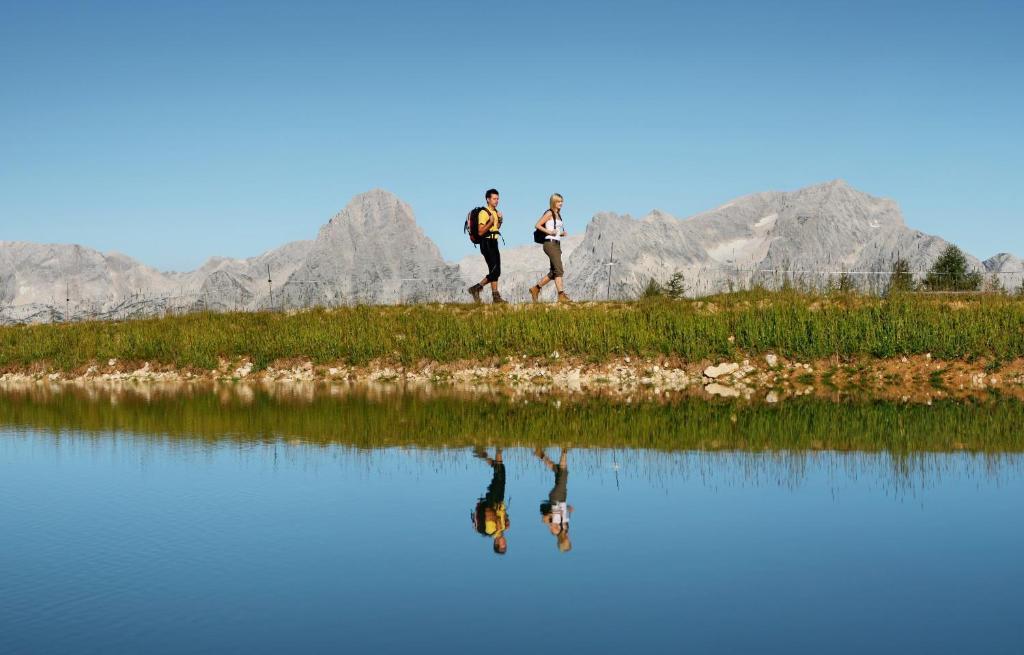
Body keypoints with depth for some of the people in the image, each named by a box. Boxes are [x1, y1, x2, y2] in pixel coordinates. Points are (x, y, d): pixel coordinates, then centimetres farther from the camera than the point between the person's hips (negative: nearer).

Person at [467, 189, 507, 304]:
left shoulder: (495, 212, 15)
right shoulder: (483, 213, -12)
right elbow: (481, 232, -17)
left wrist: (500, 220, 9)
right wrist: (490, 222, -29)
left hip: (494, 243, 9)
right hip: (486, 243, -9)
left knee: (496, 272, 6)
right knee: (494, 270, -14)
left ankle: (476, 288, 14)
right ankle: (495, 297, -12)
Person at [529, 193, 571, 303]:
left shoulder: (558, 215, 19)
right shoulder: (549, 213, -5)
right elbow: (537, 225, -11)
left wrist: (562, 233, 7)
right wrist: (549, 231, -19)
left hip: (557, 244, 9)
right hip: (550, 244, -9)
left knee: (553, 272, 8)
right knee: (559, 270, -15)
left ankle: (535, 289, 18)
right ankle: (561, 295, -18)